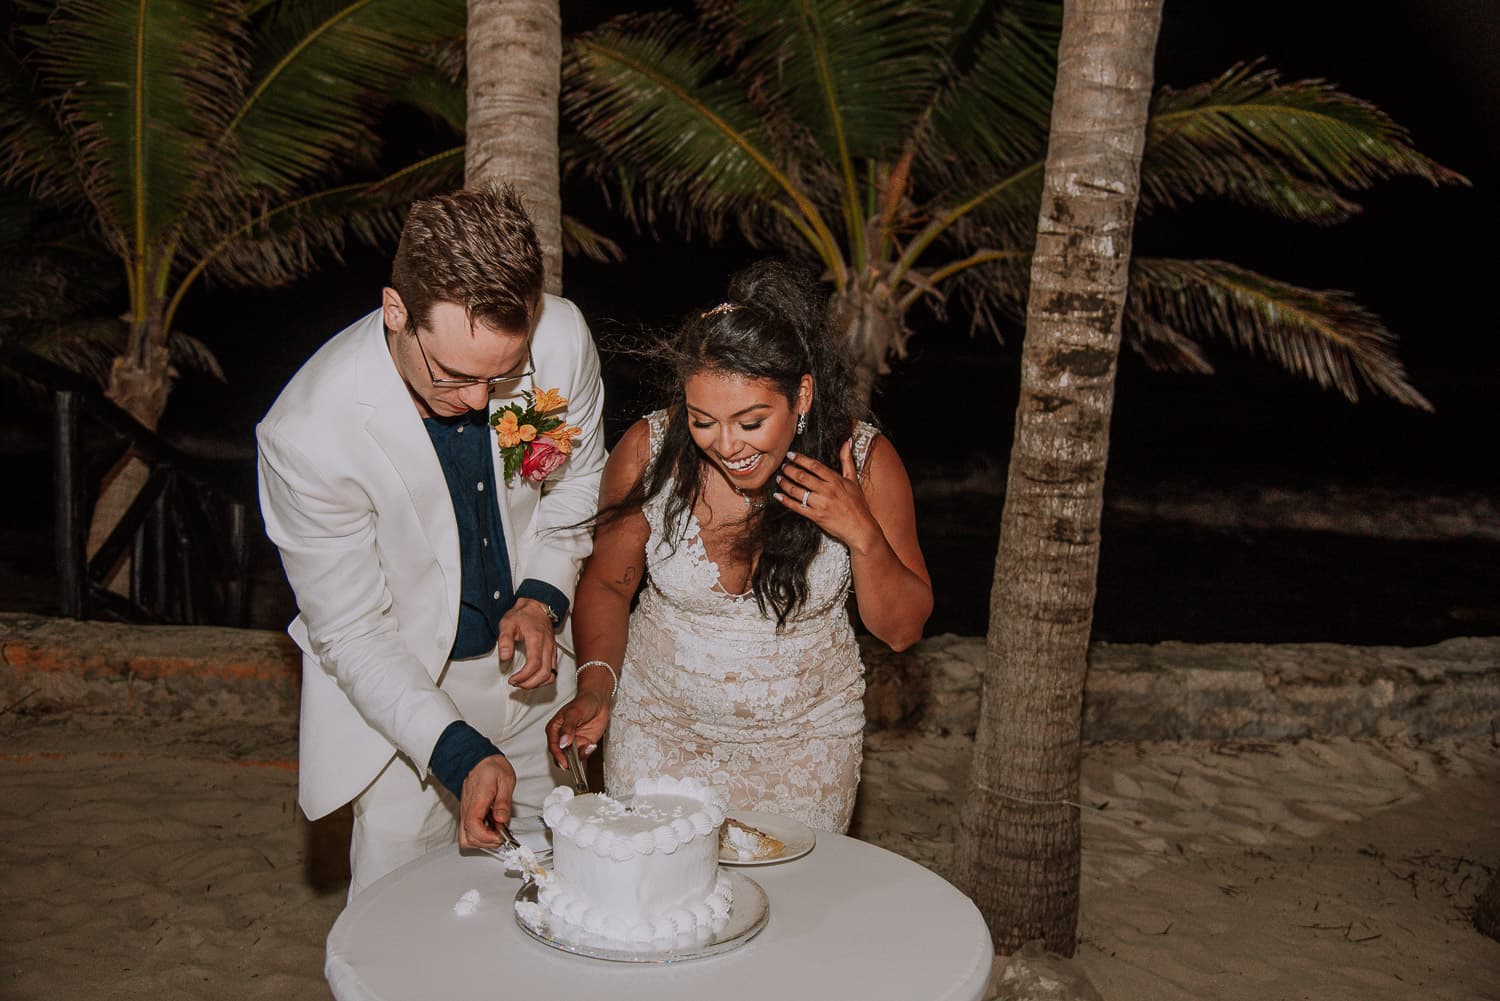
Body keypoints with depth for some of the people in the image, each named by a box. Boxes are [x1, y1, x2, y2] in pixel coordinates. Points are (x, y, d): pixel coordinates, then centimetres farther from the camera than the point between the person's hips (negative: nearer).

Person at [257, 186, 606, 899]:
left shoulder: (560, 336, -21)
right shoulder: (307, 433, -30)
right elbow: (351, 633, -20)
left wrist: (545, 596, -13)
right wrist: (459, 755, -28)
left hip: (530, 659, 4)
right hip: (402, 684, -3)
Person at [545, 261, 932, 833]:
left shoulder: (865, 462, -16)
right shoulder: (649, 451, -16)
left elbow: (902, 629, -9)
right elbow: (607, 583, -1)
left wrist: (861, 534, -26)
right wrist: (596, 683, -18)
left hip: (803, 740, 0)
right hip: (659, 724, 1)